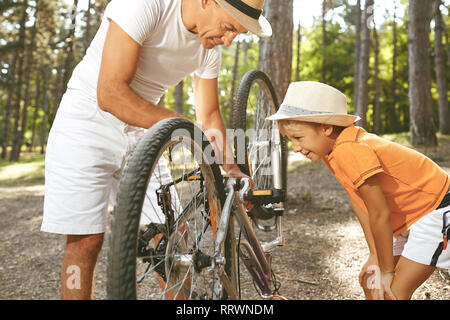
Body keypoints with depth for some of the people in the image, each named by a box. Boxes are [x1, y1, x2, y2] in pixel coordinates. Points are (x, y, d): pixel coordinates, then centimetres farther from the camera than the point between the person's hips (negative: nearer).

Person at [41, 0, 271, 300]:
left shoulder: (210, 48, -1)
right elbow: (110, 94, -28)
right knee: (86, 239, -10)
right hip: (89, 119, -5)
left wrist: (234, 169, 5)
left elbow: (209, 116, 10)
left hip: (142, 130, 6)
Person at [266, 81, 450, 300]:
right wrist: (374, 255, -1)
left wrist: (386, 270, -15)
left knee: (394, 292, -12)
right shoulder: (329, 147, -5)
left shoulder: (349, 150, -33)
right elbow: (357, 201, -1)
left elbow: (380, 214, -28)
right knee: (370, 281, 12)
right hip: (411, 219, 9)